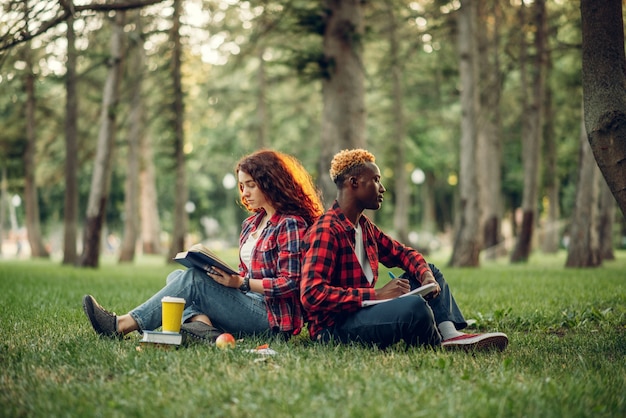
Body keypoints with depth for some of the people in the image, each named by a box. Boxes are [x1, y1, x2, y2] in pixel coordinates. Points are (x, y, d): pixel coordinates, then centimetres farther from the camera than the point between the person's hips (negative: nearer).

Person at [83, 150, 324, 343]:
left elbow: (289, 283, -17)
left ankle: (123, 326, -23)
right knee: (177, 276, -1)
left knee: (193, 279, -21)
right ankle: (203, 325, -29)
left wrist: (240, 283, -22)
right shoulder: (250, 224, 16)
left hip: (274, 318, -9)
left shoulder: (291, 225, -10)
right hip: (251, 304, 9)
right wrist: (227, 277, -3)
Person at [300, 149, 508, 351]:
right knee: (415, 306, -33)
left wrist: (426, 275, -3)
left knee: (430, 270, 15)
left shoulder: (365, 226, 13)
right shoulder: (327, 231, -16)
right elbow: (312, 294, -26)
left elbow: (402, 253, 21)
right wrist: (377, 294, -26)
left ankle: (449, 333, -10)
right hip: (334, 327, -10)